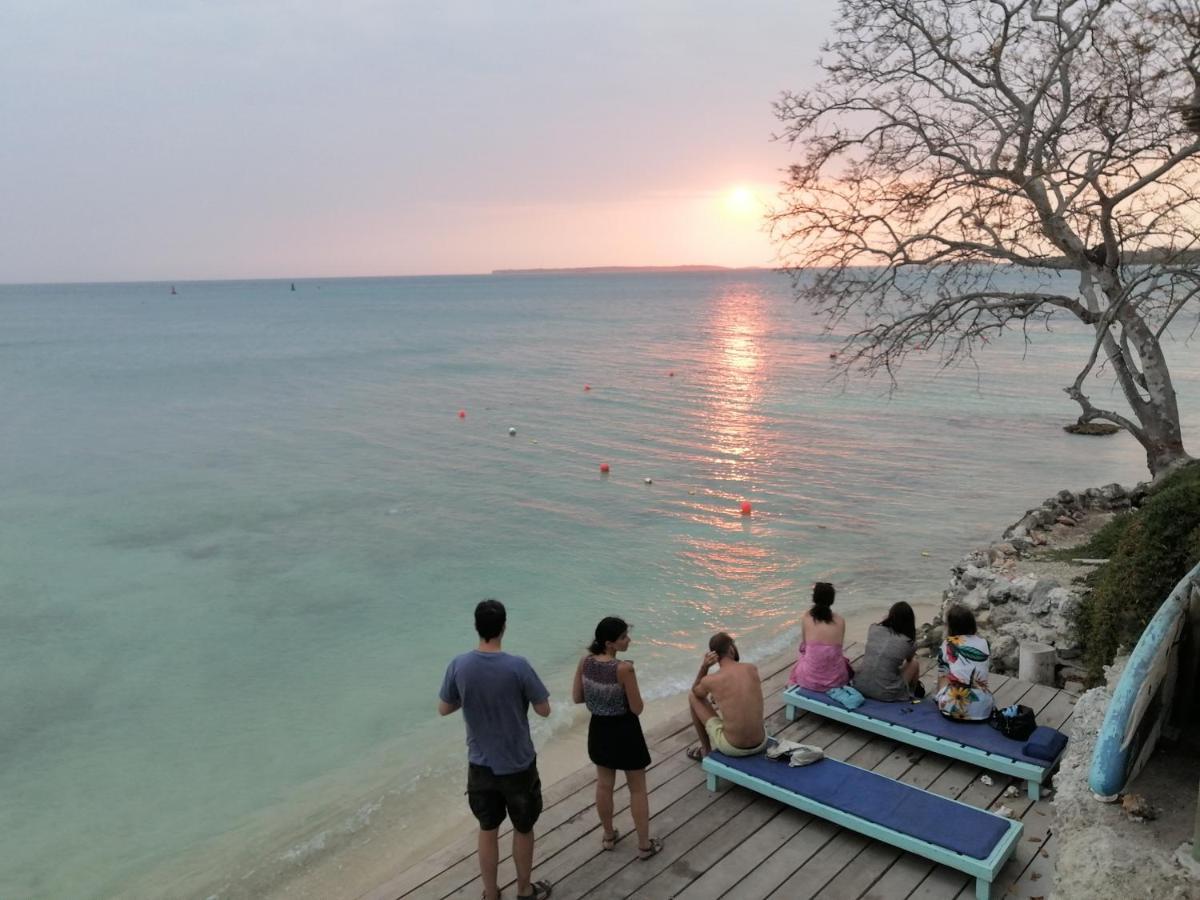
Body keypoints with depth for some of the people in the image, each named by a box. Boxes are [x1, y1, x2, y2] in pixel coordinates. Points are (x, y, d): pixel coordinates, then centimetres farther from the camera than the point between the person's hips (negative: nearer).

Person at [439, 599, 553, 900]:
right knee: (523, 829, 19)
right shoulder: (517, 666, -23)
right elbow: (544, 710, -12)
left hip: (480, 765, 3)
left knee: (488, 831, 21)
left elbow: (443, 709, 1)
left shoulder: (458, 666, -14)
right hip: (518, 765, -2)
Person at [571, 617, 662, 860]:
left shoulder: (585, 662, -11)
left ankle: (608, 836, 42)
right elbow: (637, 709, -20)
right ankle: (644, 845, 27)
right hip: (624, 731, -5)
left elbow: (577, 697, 0)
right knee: (637, 789, 15)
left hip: (599, 729, 5)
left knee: (604, 785, 24)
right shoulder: (624, 668, -28)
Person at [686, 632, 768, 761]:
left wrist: (704, 667, -1)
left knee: (693, 697, 16)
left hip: (732, 748, -4)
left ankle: (706, 750, 29)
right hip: (761, 744, 4)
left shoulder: (710, 680, -12)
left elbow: (695, 691, 13)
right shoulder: (753, 669, -3)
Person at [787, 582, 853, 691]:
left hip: (811, 679, 0)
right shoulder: (840, 620, -4)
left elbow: (803, 646, 4)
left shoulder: (806, 617, -6)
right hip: (836, 678, 1)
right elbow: (839, 646, 8)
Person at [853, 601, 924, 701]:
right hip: (885, 694, -3)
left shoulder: (873, 629, -2)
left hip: (859, 686, 3)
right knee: (915, 664, 19)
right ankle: (913, 691, 49)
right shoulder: (909, 642, -9)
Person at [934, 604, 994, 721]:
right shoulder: (984, 644, 4)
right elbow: (981, 674, 10)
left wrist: (940, 697, 18)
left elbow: (942, 677, 3)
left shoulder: (947, 645, -3)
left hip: (953, 709, -2)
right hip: (982, 710, 2)